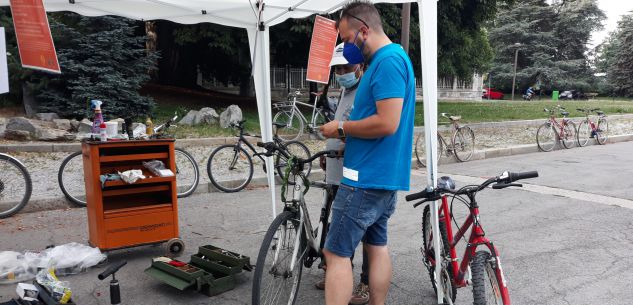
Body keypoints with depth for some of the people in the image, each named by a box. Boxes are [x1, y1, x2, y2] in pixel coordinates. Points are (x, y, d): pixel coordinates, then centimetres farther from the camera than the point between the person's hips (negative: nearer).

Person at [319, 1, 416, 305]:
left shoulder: (388, 60, -16)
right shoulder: (389, 59, 16)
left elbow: (387, 123, -25)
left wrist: (341, 128, -13)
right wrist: (347, 128, 9)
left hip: (367, 177, -11)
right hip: (385, 175, 11)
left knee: (336, 253, -5)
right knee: (377, 245, 16)